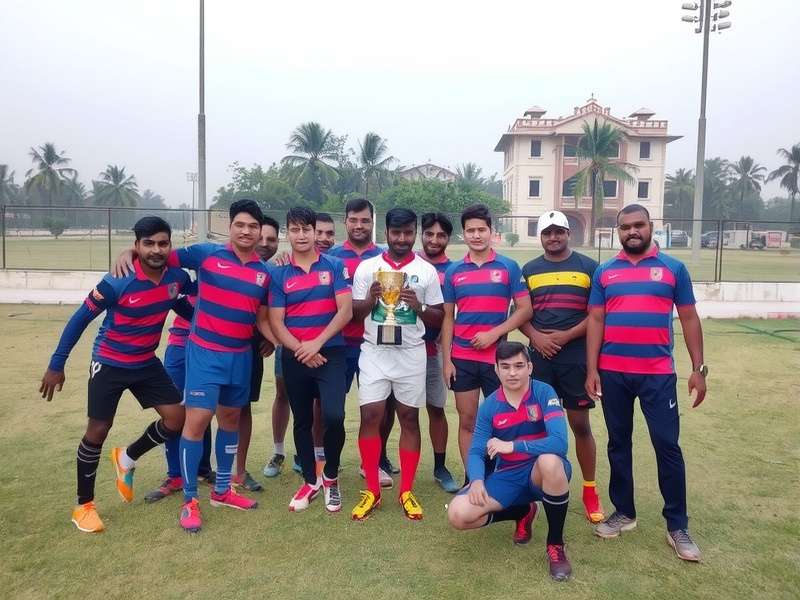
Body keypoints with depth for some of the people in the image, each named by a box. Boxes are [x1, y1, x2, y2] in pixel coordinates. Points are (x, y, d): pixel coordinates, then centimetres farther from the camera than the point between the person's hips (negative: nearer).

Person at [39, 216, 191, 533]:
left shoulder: (178, 277, -12)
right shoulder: (117, 283, -25)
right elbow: (80, 320, -14)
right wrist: (57, 364, -12)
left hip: (147, 363, 5)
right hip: (109, 364, -4)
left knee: (177, 417, -1)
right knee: (98, 431, 1)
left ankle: (127, 458, 26)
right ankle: (84, 505, 20)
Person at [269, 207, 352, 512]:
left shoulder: (334, 266, 0)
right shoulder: (280, 275, 4)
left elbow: (346, 310, -6)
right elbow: (276, 322, 0)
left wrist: (317, 343, -14)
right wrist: (300, 349, -14)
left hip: (331, 353, -2)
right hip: (294, 358, 2)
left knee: (333, 416, -16)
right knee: (302, 421, 11)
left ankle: (331, 477, 11)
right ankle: (310, 481, 30)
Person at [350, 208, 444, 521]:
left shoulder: (427, 271, 3)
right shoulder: (367, 267, 3)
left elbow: (438, 319, 5)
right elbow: (354, 314, 5)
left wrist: (418, 306, -14)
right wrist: (371, 299, -15)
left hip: (411, 354, 0)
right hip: (374, 352, 0)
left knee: (409, 418, 5)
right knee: (370, 416, -2)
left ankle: (406, 492, 17)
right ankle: (372, 491, 13)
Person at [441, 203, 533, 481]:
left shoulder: (509, 267, -1)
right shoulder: (454, 271, 5)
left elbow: (525, 309, -2)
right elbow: (448, 318, 7)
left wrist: (494, 333, -14)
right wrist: (446, 359, 1)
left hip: (497, 357, -2)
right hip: (462, 358, 2)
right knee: (467, 421, 8)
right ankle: (471, 480, 20)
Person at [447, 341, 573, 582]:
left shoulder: (543, 393, -15)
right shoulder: (489, 405, -4)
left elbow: (559, 442, -28)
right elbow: (476, 452, -6)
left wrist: (512, 446, -28)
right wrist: (477, 480, -27)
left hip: (542, 474, -3)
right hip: (508, 477, 3)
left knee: (549, 460, -40)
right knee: (458, 515, -18)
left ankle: (556, 544, -14)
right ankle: (522, 512, 12)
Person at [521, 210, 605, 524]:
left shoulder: (588, 267, 1)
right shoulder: (529, 270, 9)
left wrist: (566, 336, -13)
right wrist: (536, 336, -9)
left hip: (576, 357, -2)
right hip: (539, 357, 2)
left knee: (580, 424, 5)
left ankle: (590, 491, 18)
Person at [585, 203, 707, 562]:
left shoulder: (673, 268, 4)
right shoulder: (604, 272, 7)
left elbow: (689, 319, 5)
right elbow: (595, 321, 5)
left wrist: (699, 368, 0)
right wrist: (591, 369, -1)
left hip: (658, 373, -2)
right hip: (613, 373, 2)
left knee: (667, 446, 1)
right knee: (618, 443, 11)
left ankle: (677, 526, 14)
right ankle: (623, 512, 26)